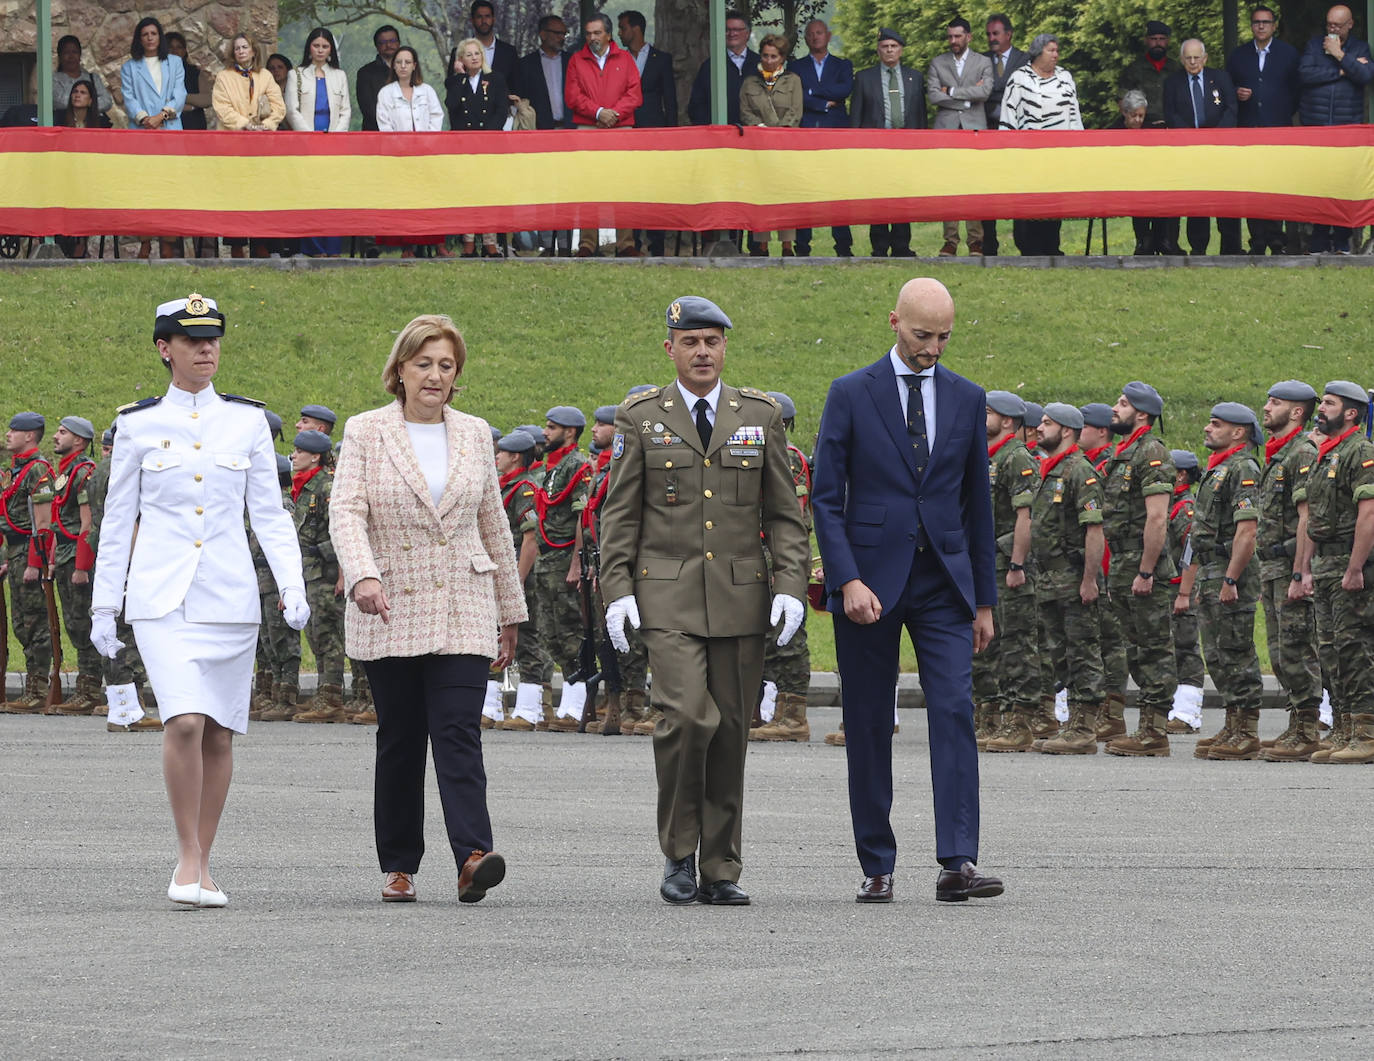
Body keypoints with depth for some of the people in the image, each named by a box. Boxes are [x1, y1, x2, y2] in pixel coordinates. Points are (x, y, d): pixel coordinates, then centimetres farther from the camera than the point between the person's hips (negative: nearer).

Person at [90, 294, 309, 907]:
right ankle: (187, 856, -7)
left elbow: (269, 514, 7)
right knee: (185, 721, -18)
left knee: (219, 734, 4)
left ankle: (201, 866, 15)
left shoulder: (247, 421, 7)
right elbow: (117, 519, 8)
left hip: (230, 596, 2)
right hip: (162, 596, -2)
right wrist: (104, 605, 7)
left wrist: (293, 586, -5)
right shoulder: (138, 425, 4)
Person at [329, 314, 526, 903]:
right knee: (399, 738, 4)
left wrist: (509, 610, 17)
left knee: (458, 731, -12)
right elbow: (346, 511, -11)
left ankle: (473, 858, -24)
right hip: (389, 611, -1)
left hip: (462, 611, 1)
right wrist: (363, 575, -30)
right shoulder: (365, 432, 1)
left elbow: (493, 524, 16)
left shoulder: (474, 434, 10)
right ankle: (399, 867, 13)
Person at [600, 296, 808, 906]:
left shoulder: (761, 416, 9)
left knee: (731, 730, 3)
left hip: (740, 599, 2)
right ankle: (679, 855, -3)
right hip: (667, 597, -2)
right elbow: (620, 514, 6)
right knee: (688, 716, -18)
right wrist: (617, 591, -4)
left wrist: (790, 585, -3)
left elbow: (784, 513, 9)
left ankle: (721, 872, 11)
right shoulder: (640, 419, 5)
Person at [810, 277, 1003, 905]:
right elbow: (826, 498, -2)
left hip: (943, 584, 2)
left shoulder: (967, 399, 9)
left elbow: (976, 502, 14)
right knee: (868, 728, 2)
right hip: (869, 582, -2)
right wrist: (848, 581, -14)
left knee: (955, 712, -12)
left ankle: (957, 864, -17)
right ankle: (877, 868, 10)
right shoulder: (851, 396, 0)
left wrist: (984, 599, 12)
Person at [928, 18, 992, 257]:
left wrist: (951, 91, -4)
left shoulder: (983, 63, 10)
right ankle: (950, 240, -2)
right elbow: (933, 95, 0)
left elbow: (985, 91, -6)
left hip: (974, 129, -1)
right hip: (946, 128, 1)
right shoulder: (937, 63, 13)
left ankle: (975, 240, -3)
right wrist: (966, 100, -4)